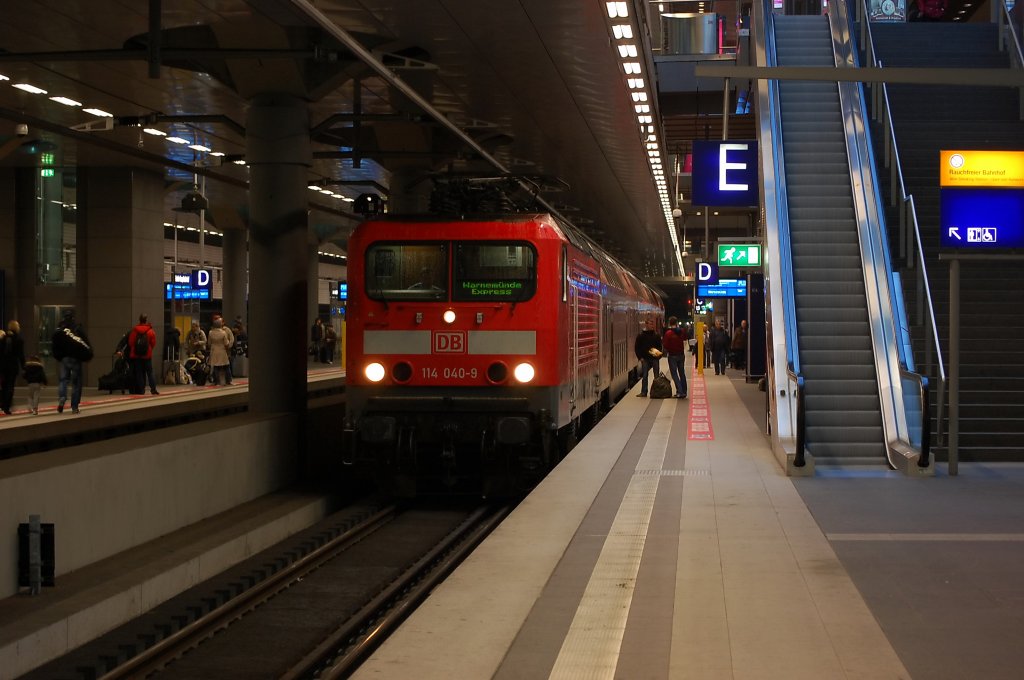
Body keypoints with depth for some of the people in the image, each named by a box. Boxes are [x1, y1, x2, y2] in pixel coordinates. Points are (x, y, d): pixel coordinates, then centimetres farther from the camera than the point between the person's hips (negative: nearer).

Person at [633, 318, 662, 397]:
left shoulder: (656, 335, 5)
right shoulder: (641, 335, 2)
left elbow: (660, 346, 8)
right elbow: (636, 347, 3)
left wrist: (659, 354, -9)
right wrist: (640, 357, -5)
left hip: (655, 358, 1)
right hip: (645, 359, -1)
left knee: (657, 376, 3)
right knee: (645, 376, 1)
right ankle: (643, 392, 6)